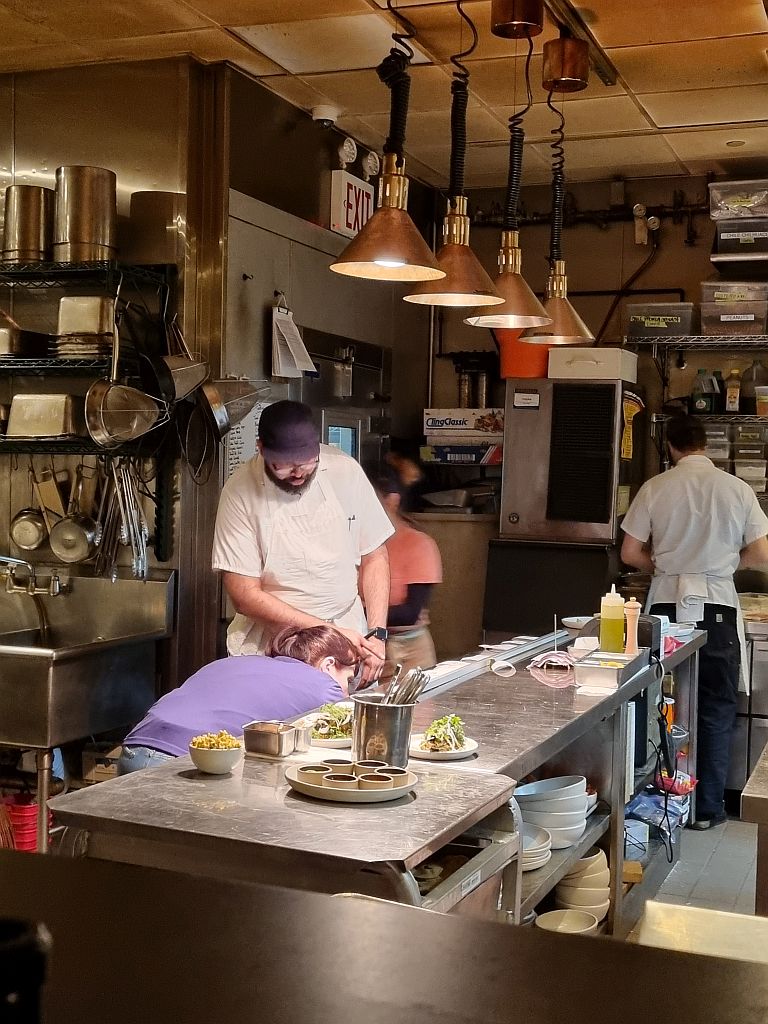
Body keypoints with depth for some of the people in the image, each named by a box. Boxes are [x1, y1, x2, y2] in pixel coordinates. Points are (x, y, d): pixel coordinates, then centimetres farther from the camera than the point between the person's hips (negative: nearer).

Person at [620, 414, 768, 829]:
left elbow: (630, 553, -1)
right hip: (716, 608, 0)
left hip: (668, 607, 1)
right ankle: (707, 808, 13)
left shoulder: (655, 488, -3)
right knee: (716, 712, 9)